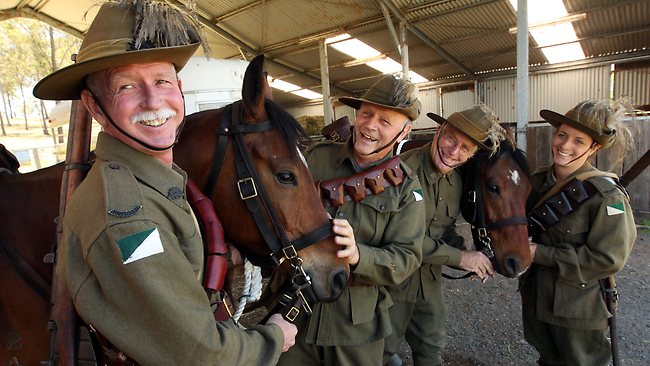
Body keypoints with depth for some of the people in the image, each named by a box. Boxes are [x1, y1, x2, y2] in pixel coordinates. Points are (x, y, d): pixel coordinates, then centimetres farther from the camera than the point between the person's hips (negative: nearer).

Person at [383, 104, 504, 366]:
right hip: (393, 282, -6)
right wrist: (459, 257, -22)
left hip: (430, 282, 7)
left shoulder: (456, 181, 1)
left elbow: (445, 230, 10)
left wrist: (471, 260, -8)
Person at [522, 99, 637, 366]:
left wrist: (541, 253, -23)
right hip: (535, 296, 5)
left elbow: (608, 259, -22)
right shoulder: (538, 182, -2)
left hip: (579, 307, -5)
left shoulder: (607, 195, -20)